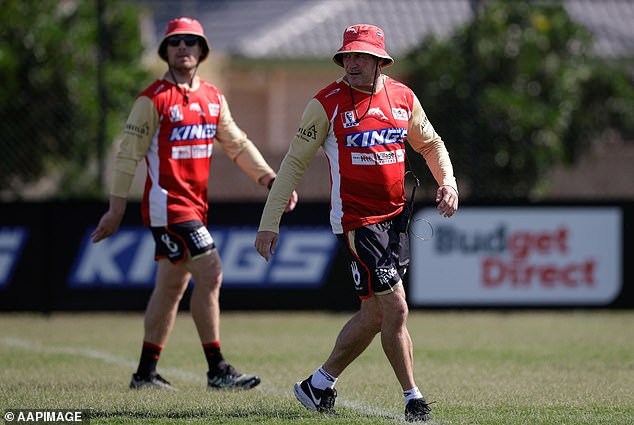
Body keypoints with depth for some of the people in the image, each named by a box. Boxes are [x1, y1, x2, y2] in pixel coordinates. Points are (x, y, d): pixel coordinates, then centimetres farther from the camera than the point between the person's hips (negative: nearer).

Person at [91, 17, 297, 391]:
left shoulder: (213, 97, 12)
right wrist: (116, 210, -10)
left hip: (195, 204, 8)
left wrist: (271, 179, 8)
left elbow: (237, 144, 19)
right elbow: (129, 154, -8)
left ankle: (146, 373, 21)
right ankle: (217, 370, -11)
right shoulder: (154, 99, -9)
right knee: (210, 274, -14)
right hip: (167, 203, -8)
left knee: (172, 287, 12)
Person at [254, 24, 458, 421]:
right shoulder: (328, 103, -8)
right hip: (357, 220, -6)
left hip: (396, 216, 6)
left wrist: (447, 181, 3)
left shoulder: (403, 97, 6)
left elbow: (430, 143, 22)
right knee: (396, 309, -11)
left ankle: (318, 385, 24)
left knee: (375, 314, 10)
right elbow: (295, 162, -5)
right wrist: (270, 222, -9)